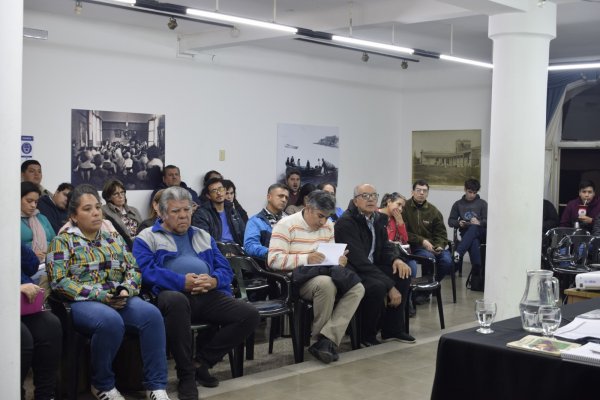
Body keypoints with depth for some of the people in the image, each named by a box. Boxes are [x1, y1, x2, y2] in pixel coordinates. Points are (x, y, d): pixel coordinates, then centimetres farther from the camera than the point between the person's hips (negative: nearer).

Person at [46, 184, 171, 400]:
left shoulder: (114, 239, 19)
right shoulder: (63, 241, 3)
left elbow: (133, 269, 15)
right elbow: (59, 282, -8)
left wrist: (126, 289, -9)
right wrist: (99, 295, -17)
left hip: (119, 300, 4)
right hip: (82, 302, -4)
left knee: (151, 313, -27)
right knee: (111, 320, -38)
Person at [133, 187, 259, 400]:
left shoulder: (203, 237, 26)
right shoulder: (147, 238, 11)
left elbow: (225, 269, 16)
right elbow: (146, 270, -8)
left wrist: (213, 280, -8)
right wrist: (182, 282, -19)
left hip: (208, 295, 5)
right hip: (173, 294, -5)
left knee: (249, 315, -17)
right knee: (176, 300, -41)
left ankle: (200, 361, -1)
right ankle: (186, 374, -23)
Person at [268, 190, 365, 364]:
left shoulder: (328, 226, 15)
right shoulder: (286, 225, -6)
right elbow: (273, 260, -15)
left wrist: (339, 260, -1)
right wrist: (306, 259, -25)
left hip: (325, 273, 7)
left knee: (357, 288, -19)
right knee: (326, 284, -37)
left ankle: (326, 340, -28)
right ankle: (324, 341, -16)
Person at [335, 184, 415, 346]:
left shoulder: (378, 218, 5)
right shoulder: (346, 223, -21)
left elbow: (385, 246, 15)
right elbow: (359, 260, -27)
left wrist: (396, 259, -12)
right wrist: (390, 287, -29)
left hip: (370, 267, 9)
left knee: (403, 275, -4)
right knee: (377, 285, -31)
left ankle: (392, 328, 7)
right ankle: (366, 335, -9)